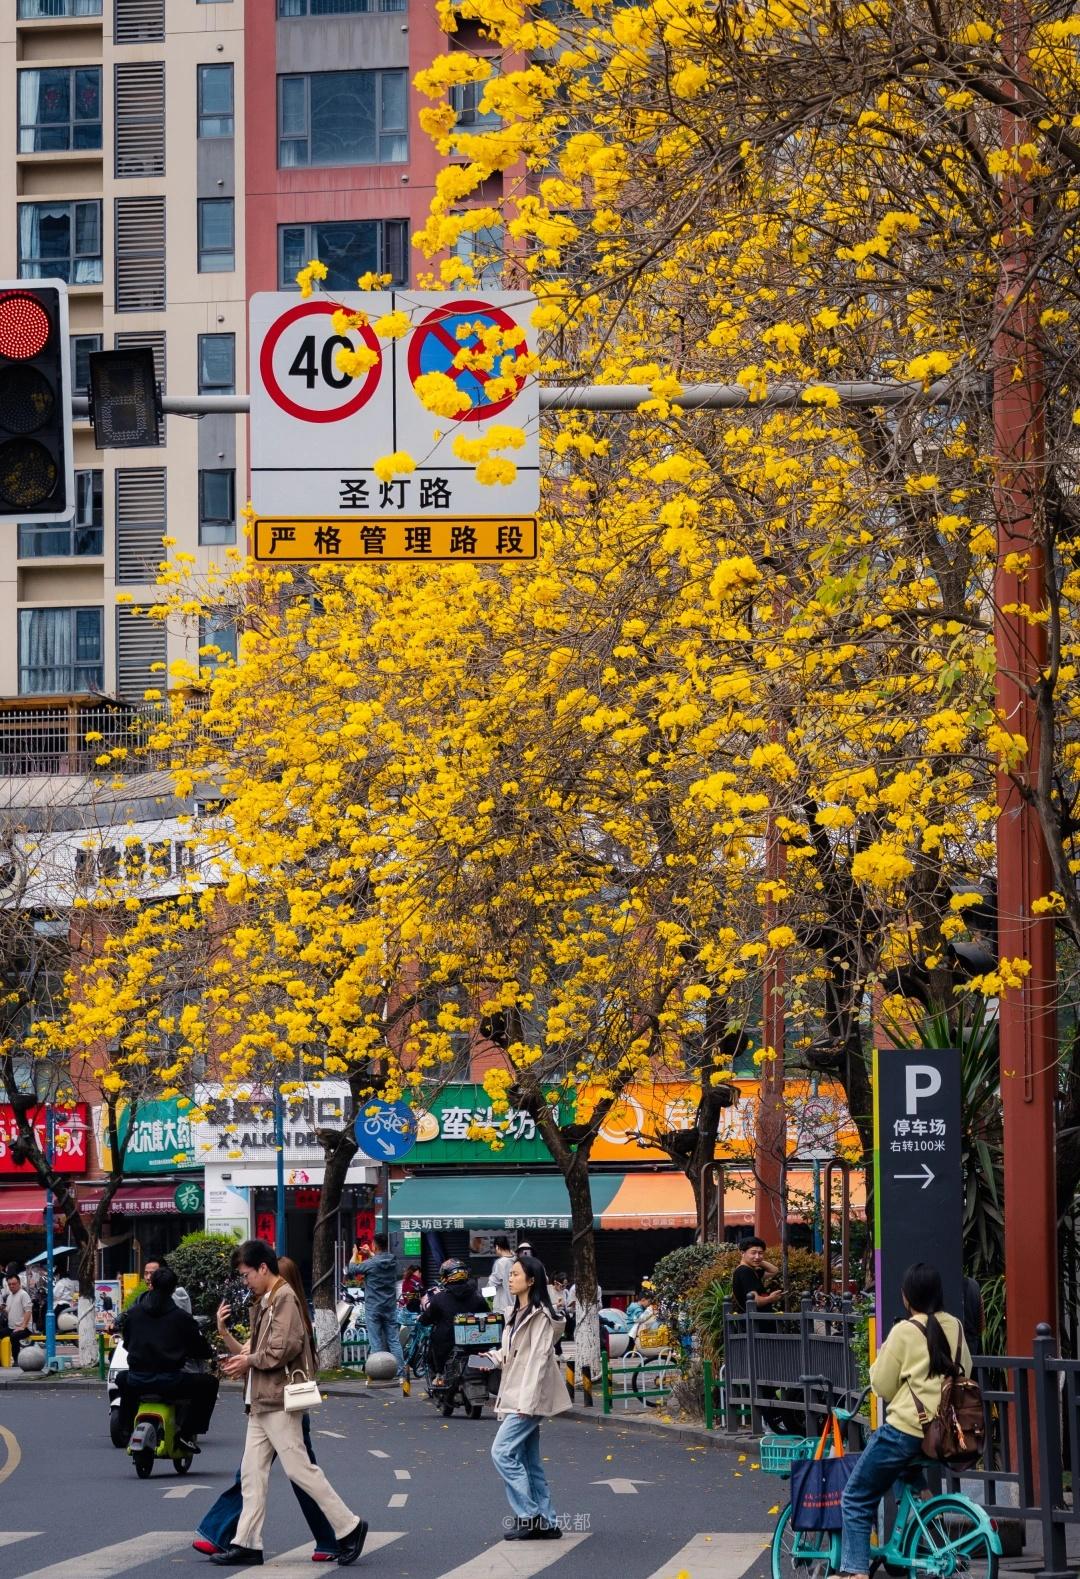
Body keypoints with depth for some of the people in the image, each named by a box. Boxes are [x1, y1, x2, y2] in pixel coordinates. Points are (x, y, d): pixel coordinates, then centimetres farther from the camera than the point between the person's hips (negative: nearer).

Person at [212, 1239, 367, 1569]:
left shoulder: (284, 1298, -12)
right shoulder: (264, 1302, 18)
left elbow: (284, 1349, -20)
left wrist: (250, 1360, -10)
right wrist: (245, 1358, 2)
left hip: (279, 1401, -10)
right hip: (260, 1401, 10)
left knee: (299, 1468, -8)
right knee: (252, 1472, 6)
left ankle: (348, 1527, -1)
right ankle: (247, 1544, 7)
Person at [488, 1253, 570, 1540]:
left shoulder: (539, 1316, -13)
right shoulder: (518, 1314, 17)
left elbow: (538, 1358, -18)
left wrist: (527, 1402, -23)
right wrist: (494, 1357, 2)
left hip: (529, 1398, -10)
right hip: (516, 1398, 10)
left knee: (502, 1452, -14)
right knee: (528, 1462, 9)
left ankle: (528, 1516, -11)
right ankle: (546, 1523, 11)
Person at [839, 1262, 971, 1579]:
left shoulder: (905, 1331, -8)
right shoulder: (955, 1327, 7)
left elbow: (882, 1387, -2)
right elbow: (965, 1372, 20)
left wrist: (882, 1357, 13)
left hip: (906, 1428, -6)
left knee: (857, 1499, 4)